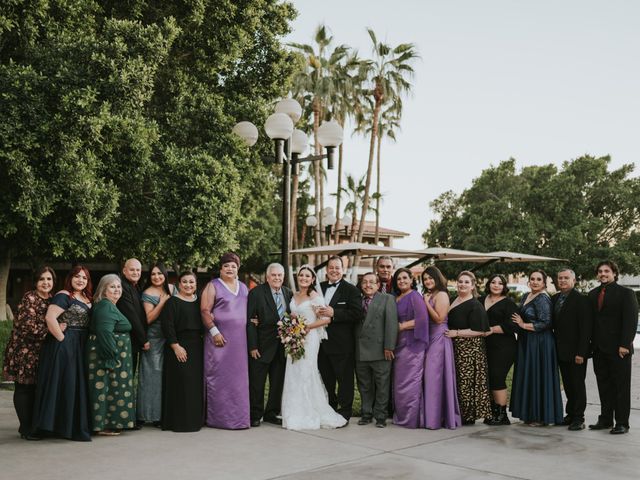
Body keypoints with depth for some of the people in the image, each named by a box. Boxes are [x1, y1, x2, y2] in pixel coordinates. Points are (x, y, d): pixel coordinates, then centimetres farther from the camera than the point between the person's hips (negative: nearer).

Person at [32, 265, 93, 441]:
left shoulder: (87, 299, 14)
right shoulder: (63, 296, -10)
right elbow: (50, 318, -21)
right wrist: (62, 338, -19)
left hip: (80, 347, 8)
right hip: (63, 345, -8)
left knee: (78, 385, 10)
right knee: (64, 383, -5)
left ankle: (78, 424, 18)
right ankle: (65, 426, 1)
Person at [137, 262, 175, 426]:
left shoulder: (172, 289, 9)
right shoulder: (148, 294, -6)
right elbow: (149, 318, -14)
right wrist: (163, 301, -17)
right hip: (154, 339, -5)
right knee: (154, 374, -3)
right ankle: (153, 414, 3)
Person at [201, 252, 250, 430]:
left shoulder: (243, 287, 17)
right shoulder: (213, 286, 0)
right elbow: (205, 310, -8)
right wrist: (214, 332, -16)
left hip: (240, 340, 5)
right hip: (219, 338, -5)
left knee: (239, 377, 6)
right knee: (218, 377, -4)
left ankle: (238, 415, 14)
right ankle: (218, 417, 3)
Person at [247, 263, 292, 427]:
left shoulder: (288, 293, 8)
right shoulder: (256, 293, -9)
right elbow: (250, 321, -11)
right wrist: (252, 346, -15)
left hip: (282, 346, 5)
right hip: (262, 346, -5)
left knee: (278, 382, 11)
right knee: (257, 383, 3)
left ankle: (271, 413, 24)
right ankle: (255, 415, 16)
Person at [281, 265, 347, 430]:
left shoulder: (315, 297, -8)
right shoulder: (294, 296, 12)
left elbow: (325, 319, -13)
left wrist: (307, 327, -15)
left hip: (309, 338, -6)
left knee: (306, 374, -5)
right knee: (293, 375, 5)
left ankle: (309, 416, 5)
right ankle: (296, 415, 13)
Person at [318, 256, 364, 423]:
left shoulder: (351, 290, -6)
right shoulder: (320, 287, 12)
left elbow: (357, 314, -16)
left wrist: (334, 313, -21)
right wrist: (317, 313, -2)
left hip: (342, 344, -6)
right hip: (323, 343, 6)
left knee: (345, 379, 3)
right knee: (326, 379, 15)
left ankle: (344, 413, 13)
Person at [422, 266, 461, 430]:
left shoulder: (441, 295, -8)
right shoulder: (429, 295, 17)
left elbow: (439, 318, -15)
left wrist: (426, 303, -11)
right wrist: (426, 301, 4)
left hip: (439, 338, -8)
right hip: (430, 338, 8)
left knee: (435, 376, -7)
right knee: (430, 376, 8)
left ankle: (436, 417, -2)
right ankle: (432, 415, 14)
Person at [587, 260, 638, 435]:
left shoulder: (625, 293, -4)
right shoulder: (593, 294, 13)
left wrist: (625, 345, -17)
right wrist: (591, 343, 5)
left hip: (618, 348, -5)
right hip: (599, 348, 5)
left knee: (621, 386, 1)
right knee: (604, 386, 10)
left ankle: (622, 422, 6)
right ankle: (605, 419, 18)